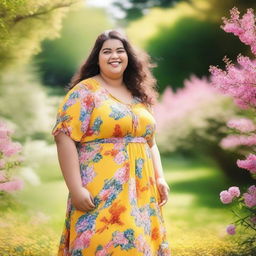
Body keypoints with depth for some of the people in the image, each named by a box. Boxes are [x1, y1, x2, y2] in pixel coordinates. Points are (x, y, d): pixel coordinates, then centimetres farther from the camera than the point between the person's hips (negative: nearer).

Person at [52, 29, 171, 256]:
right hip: (102, 192, -6)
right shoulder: (86, 91, -3)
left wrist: (160, 178, 9)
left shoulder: (139, 95, 16)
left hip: (141, 193, 6)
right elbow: (65, 138, -12)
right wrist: (76, 189, -19)